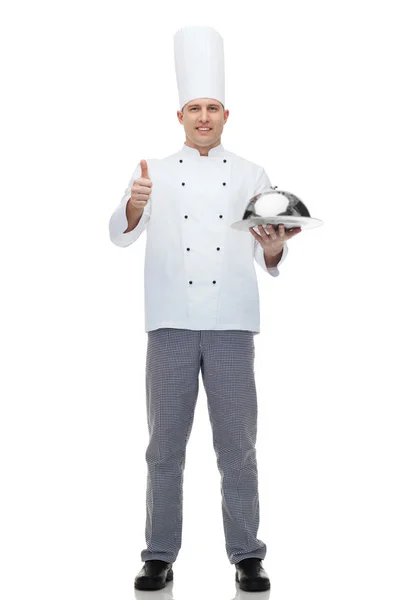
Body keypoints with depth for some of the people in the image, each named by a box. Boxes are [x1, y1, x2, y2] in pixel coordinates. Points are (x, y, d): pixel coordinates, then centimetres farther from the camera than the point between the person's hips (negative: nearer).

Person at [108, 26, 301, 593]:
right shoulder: (155, 172, 8)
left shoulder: (251, 175, 9)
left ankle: (247, 556, 16)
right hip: (171, 322, 0)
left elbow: (270, 259, 7)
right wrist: (136, 205, -27)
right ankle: (160, 557, 18)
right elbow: (121, 233, -6)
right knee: (166, 445, 6)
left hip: (231, 323, 0)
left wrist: (273, 248, -16)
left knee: (237, 444, 4)